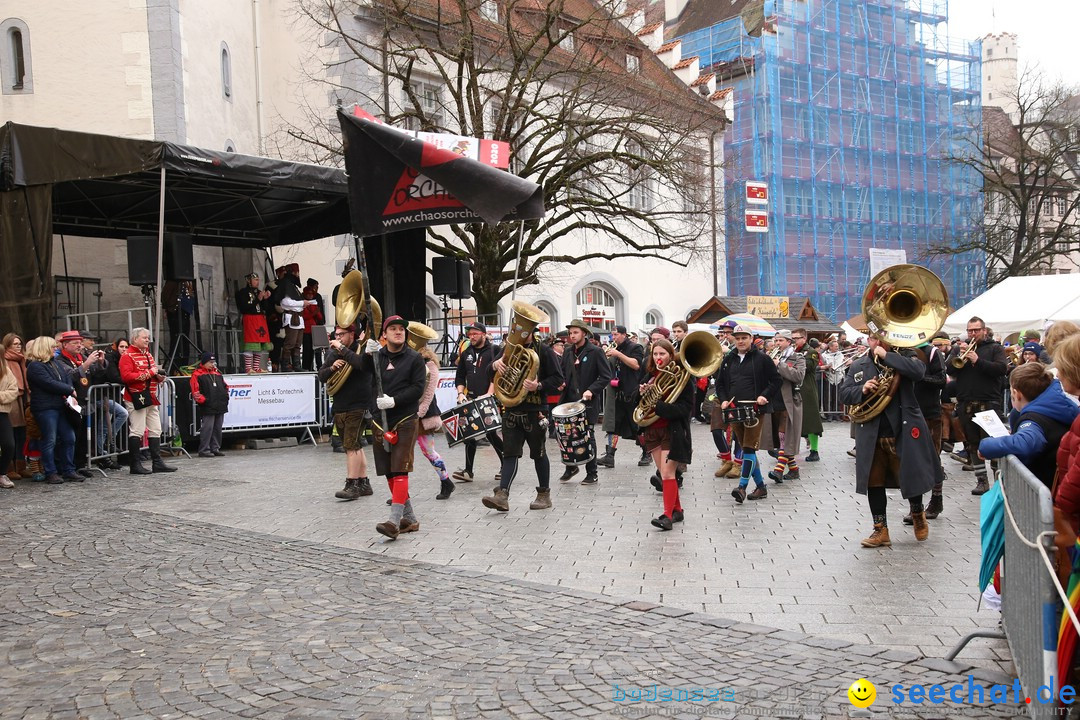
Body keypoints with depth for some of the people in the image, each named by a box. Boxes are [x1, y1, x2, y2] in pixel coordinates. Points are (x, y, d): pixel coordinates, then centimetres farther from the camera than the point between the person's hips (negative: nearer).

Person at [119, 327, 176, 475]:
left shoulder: (148, 355, 20)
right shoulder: (127, 356, -7)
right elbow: (126, 376, -21)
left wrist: (159, 376, 8)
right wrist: (148, 373, -20)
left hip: (151, 398, 9)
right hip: (136, 398, -9)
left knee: (155, 430, 9)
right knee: (137, 431, -8)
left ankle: (157, 462, 15)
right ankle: (135, 465, -3)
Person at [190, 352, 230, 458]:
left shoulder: (217, 373, 20)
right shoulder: (197, 374, -2)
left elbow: (225, 386, 27)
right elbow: (195, 391, -9)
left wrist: (226, 396, 13)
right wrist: (203, 400, -16)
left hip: (220, 407, 7)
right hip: (208, 408, -7)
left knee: (218, 428, 10)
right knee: (207, 428, -8)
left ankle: (215, 448, 18)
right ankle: (204, 450, -3)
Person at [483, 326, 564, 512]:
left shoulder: (544, 352, -3)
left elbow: (558, 379, -7)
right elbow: (491, 375, 14)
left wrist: (539, 386, -24)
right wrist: (496, 364, -9)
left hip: (535, 412, -4)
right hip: (511, 411, 4)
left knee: (538, 453, 6)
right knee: (510, 453, -2)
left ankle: (544, 495, 19)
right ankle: (502, 495, -9)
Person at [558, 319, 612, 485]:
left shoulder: (595, 352, -6)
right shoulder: (567, 352, 11)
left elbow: (606, 376, -8)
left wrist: (591, 390, -19)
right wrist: (562, 382, 2)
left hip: (588, 401, -5)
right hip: (569, 400, 5)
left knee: (588, 437, 1)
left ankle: (592, 473, 12)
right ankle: (570, 467, 24)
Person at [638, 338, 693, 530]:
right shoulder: (650, 376, 9)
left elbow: (685, 407, -15)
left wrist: (658, 406, -25)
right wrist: (642, 393, -6)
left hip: (673, 430, -6)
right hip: (652, 429, 6)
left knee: (667, 473, -11)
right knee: (663, 473, 11)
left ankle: (668, 515, -8)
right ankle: (677, 510, 23)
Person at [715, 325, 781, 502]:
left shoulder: (762, 358, 0)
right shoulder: (728, 360, 13)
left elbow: (775, 380, 2)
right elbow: (720, 383, 18)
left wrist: (765, 396, -11)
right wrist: (723, 400, 2)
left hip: (755, 410, -5)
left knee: (749, 448, -13)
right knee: (745, 449, 9)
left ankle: (742, 487, -15)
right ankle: (760, 486, 19)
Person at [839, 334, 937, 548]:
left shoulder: (903, 357, 1)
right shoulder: (858, 366, 9)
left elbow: (918, 371, -20)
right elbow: (844, 393, 6)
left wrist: (886, 356, -19)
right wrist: (862, 390, -14)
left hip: (903, 432, -2)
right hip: (871, 436, 3)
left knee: (911, 477, 6)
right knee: (874, 481, 4)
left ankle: (917, 514, 36)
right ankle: (881, 530, 14)